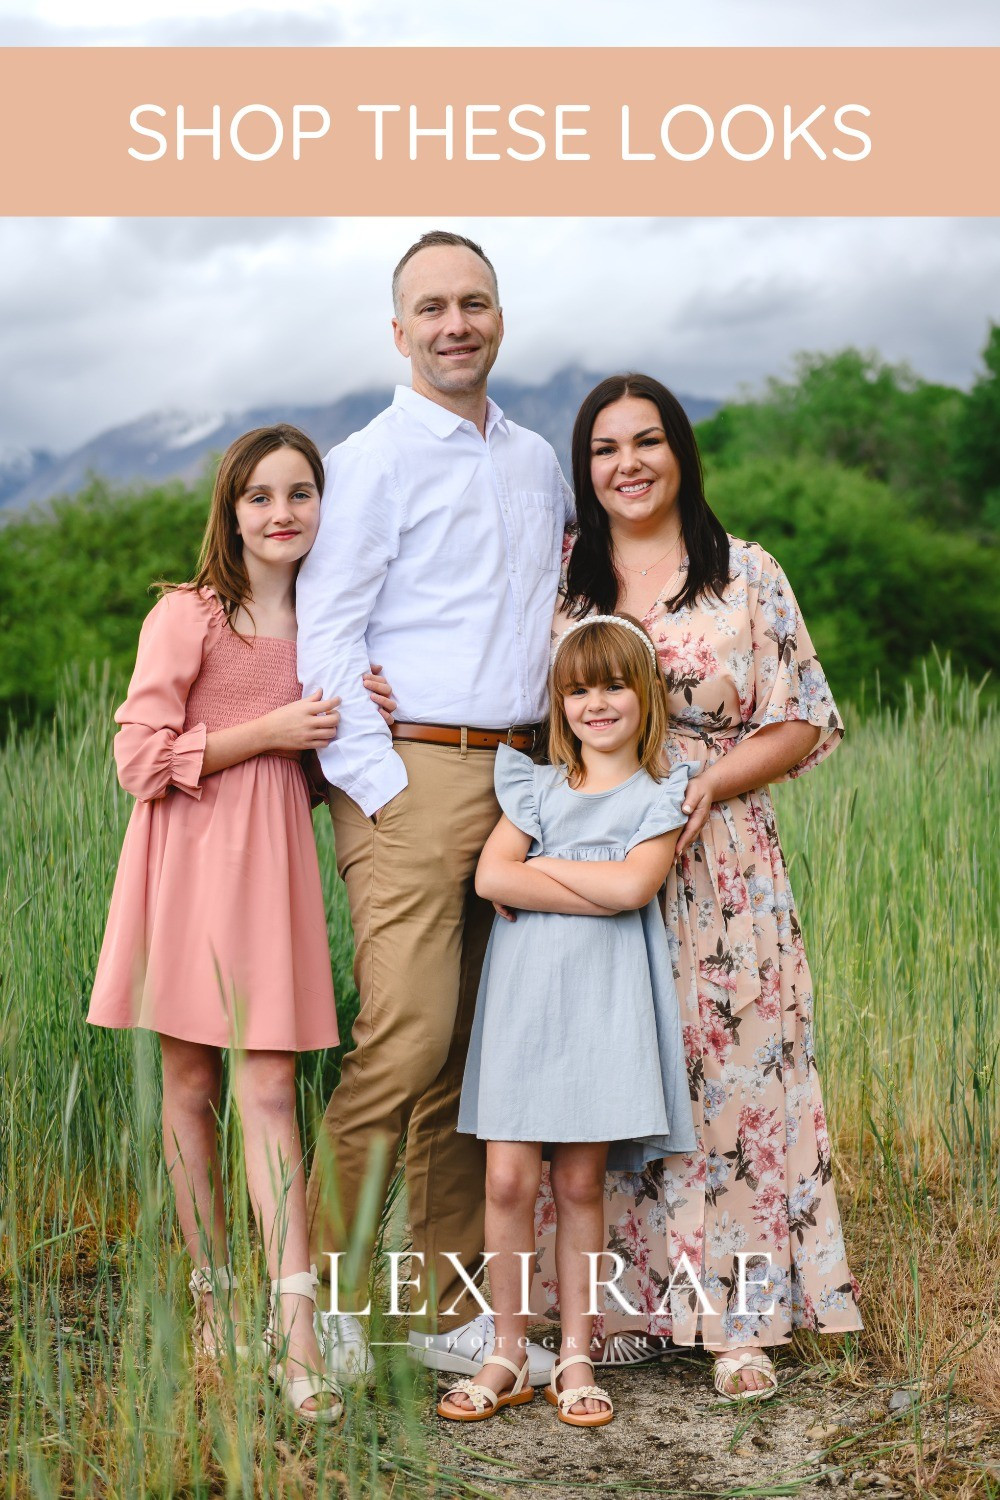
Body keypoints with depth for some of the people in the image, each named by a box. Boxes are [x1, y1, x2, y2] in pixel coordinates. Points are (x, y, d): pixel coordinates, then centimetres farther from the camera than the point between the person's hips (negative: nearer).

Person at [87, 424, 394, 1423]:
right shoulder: (188, 614, -4)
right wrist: (270, 730, -13)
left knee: (268, 1085, -4)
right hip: (194, 856, -3)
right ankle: (211, 1292, 18)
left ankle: (294, 1323, -8)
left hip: (274, 854, 4)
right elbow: (140, 757, -9)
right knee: (190, 1083, 5)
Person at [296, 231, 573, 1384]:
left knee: (472, 1059, 7)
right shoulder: (371, 462, -3)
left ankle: (452, 1312, 14)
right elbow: (322, 642, -8)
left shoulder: (538, 463, 17)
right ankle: (317, 1289, 2)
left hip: (518, 780, 6)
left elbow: (578, 584, 30)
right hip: (410, 778, -6)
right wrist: (384, 789, -13)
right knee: (405, 1041, -12)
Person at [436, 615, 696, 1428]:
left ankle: (576, 1355, 15)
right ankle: (507, 1354, 11)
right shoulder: (539, 786, 12)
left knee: (581, 1183, 3)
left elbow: (633, 885, -13)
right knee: (509, 1179, -2)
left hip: (602, 1002, -2)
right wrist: (597, 889, -11)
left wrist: (542, 869, -5)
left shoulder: (660, 795, 5)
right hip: (523, 991, 2)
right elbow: (490, 878, -4)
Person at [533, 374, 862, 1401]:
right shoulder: (555, 577, 9)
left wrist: (708, 783, -13)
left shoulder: (747, 575, 4)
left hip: (719, 867, -1)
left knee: (730, 1075, -2)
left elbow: (802, 726, 3)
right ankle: (626, 1304, 15)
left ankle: (738, 1321, 7)